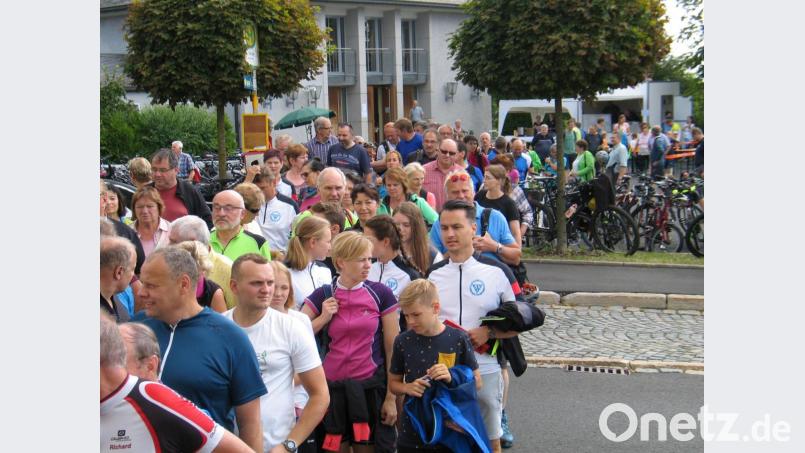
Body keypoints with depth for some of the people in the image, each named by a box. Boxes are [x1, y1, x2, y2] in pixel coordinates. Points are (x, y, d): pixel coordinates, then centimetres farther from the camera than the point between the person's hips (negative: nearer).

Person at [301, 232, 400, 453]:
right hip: (332, 387, 1)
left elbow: (392, 349, -1)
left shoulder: (381, 294, -2)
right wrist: (324, 318, -10)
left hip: (371, 387, -1)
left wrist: (392, 397, -2)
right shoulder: (323, 296, 2)